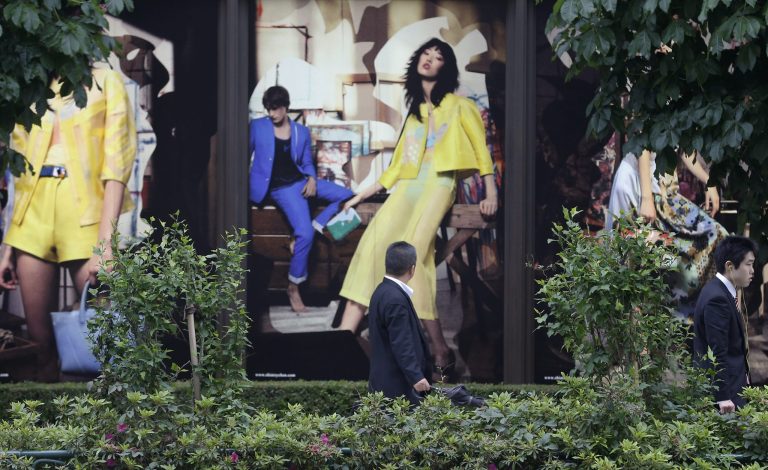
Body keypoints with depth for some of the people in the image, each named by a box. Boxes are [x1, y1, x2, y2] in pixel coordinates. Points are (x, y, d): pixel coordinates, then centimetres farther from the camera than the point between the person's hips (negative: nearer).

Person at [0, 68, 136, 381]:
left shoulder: (105, 83, 5)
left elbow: (116, 167, -5)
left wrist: (105, 244, -16)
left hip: (85, 214, -4)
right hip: (34, 214, 4)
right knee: (40, 337, 0)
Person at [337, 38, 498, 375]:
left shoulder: (460, 107, 10)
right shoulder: (415, 111, 26)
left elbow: (482, 150, 4)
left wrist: (491, 194, -8)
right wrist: (366, 193, 22)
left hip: (439, 183, -5)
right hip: (407, 184, 5)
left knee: (413, 252, -25)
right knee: (374, 242, -18)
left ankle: (439, 347, -26)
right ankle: (343, 335, -27)